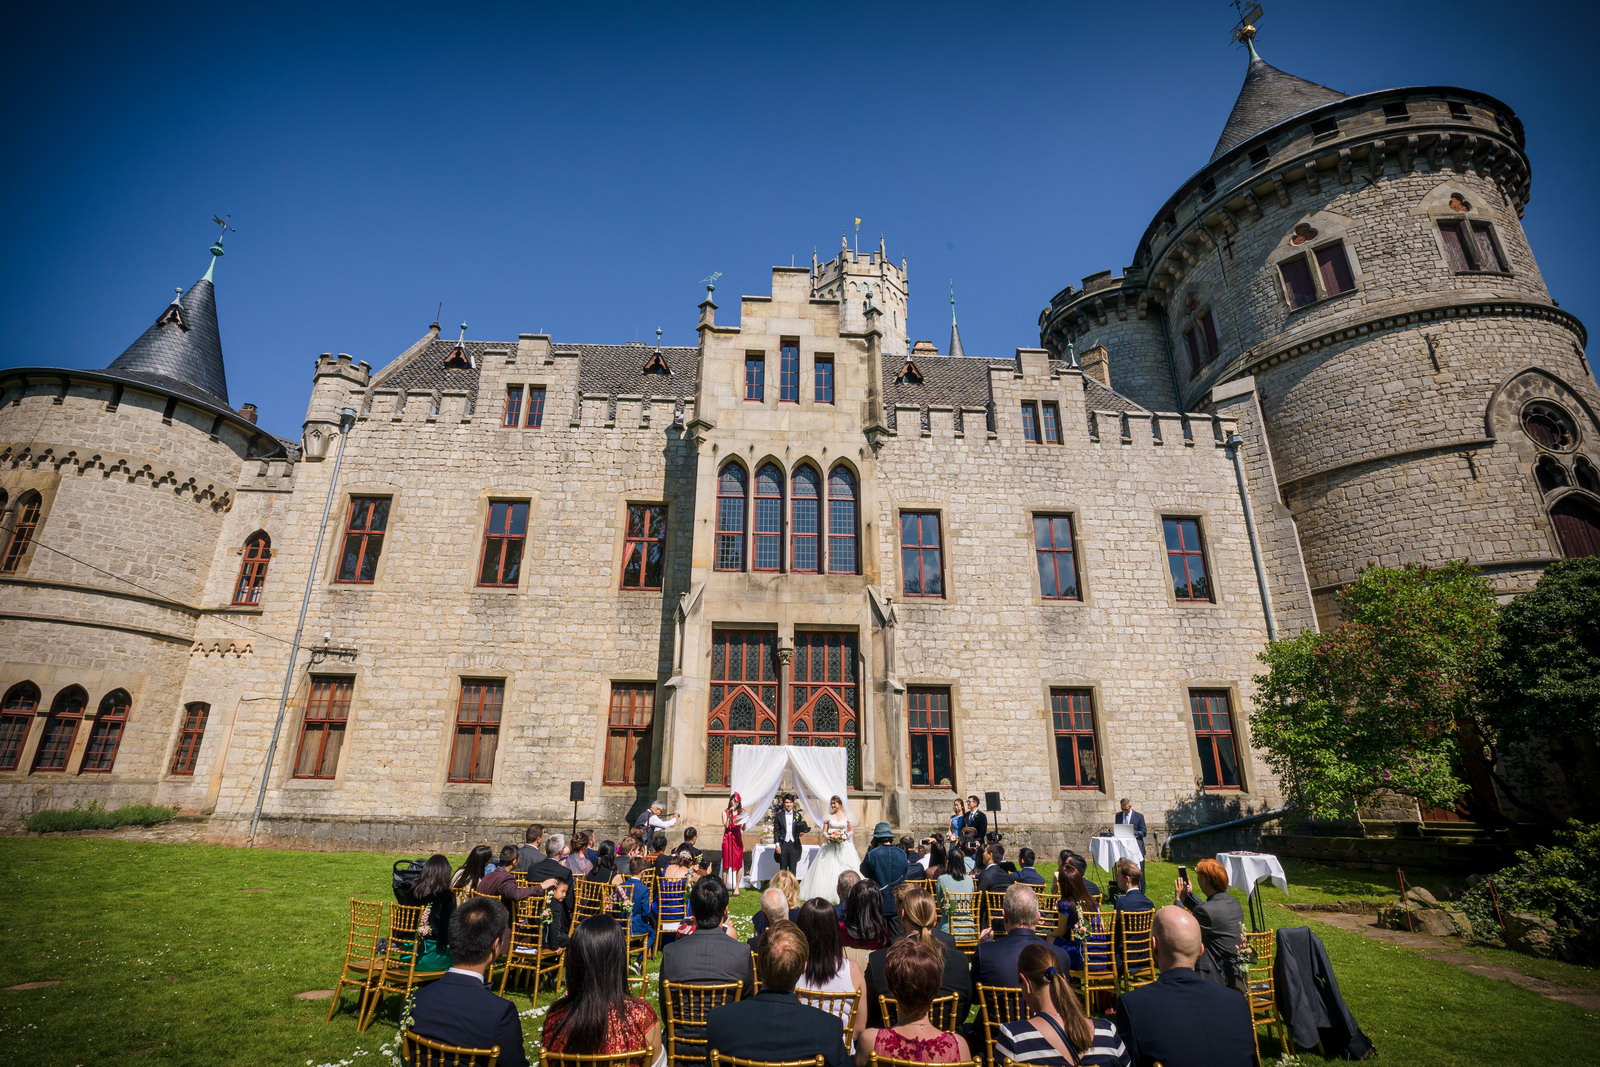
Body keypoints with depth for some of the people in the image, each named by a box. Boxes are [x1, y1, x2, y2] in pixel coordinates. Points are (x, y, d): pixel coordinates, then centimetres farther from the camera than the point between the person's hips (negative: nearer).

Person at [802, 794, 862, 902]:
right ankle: (826, 895, 1)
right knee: (828, 869, -3)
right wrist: (828, 837, -13)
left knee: (845, 869, -5)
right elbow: (824, 831, 6)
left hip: (844, 846, -1)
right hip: (830, 846, 1)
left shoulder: (847, 816, 4)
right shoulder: (828, 816, 6)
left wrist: (845, 837, -12)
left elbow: (852, 831, 5)